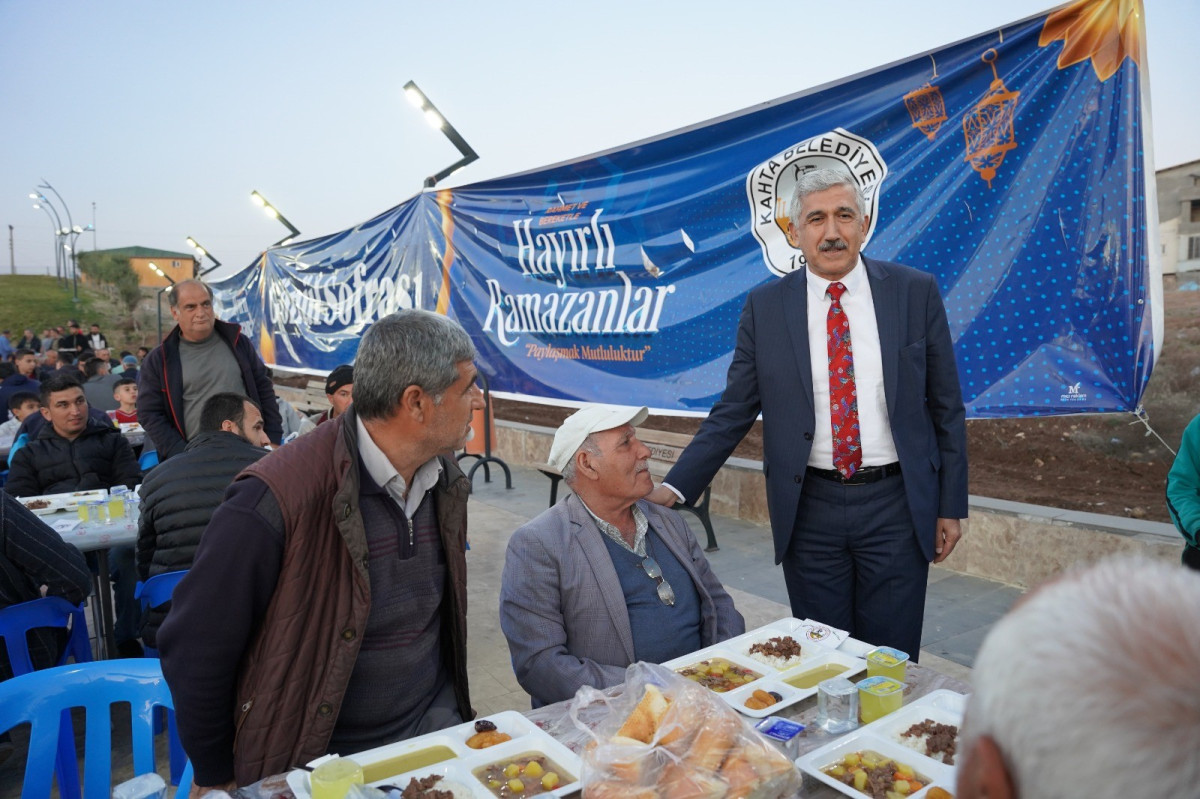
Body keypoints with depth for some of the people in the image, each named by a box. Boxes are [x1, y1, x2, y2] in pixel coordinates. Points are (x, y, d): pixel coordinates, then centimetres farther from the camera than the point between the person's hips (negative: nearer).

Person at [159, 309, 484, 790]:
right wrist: (216, 777, -2)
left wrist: (448, 703, 16)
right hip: (316, 764, -4)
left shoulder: (445, 480, -6)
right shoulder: (274, 502, -27)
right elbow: (194, 651, -15)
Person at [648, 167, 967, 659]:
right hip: (808, 511, 1)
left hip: (896, 506, 0)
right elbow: (733, 412, 0)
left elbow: (946, 407, 4)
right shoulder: (765, 307, -1)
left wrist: (951, 506, 4)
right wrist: (673, 488, -10)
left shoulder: (916, 292, -1)